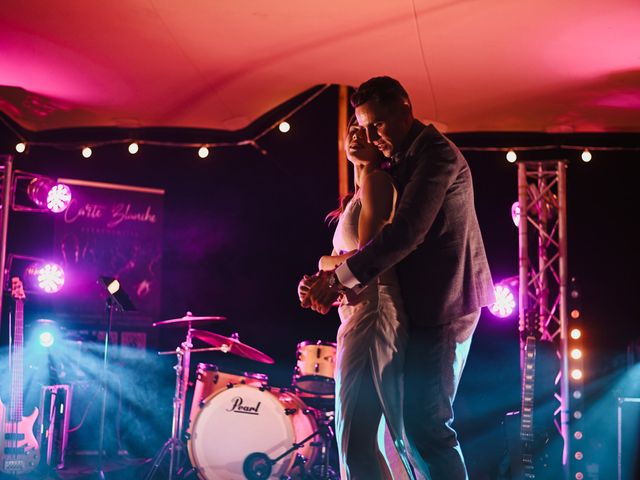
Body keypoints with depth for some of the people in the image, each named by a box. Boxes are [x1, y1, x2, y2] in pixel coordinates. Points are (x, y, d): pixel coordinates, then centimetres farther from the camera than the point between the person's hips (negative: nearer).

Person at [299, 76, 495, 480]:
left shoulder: (434, 152, -14)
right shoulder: (406, 159, 16)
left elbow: (406, 231, -25)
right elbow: (395, 229, 14)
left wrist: (340, 278, -22)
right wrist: (332, 281, -1)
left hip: (444, 302, -10)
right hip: (426, 303, 10)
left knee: (426, 420, -9)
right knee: (418, 418, 12)